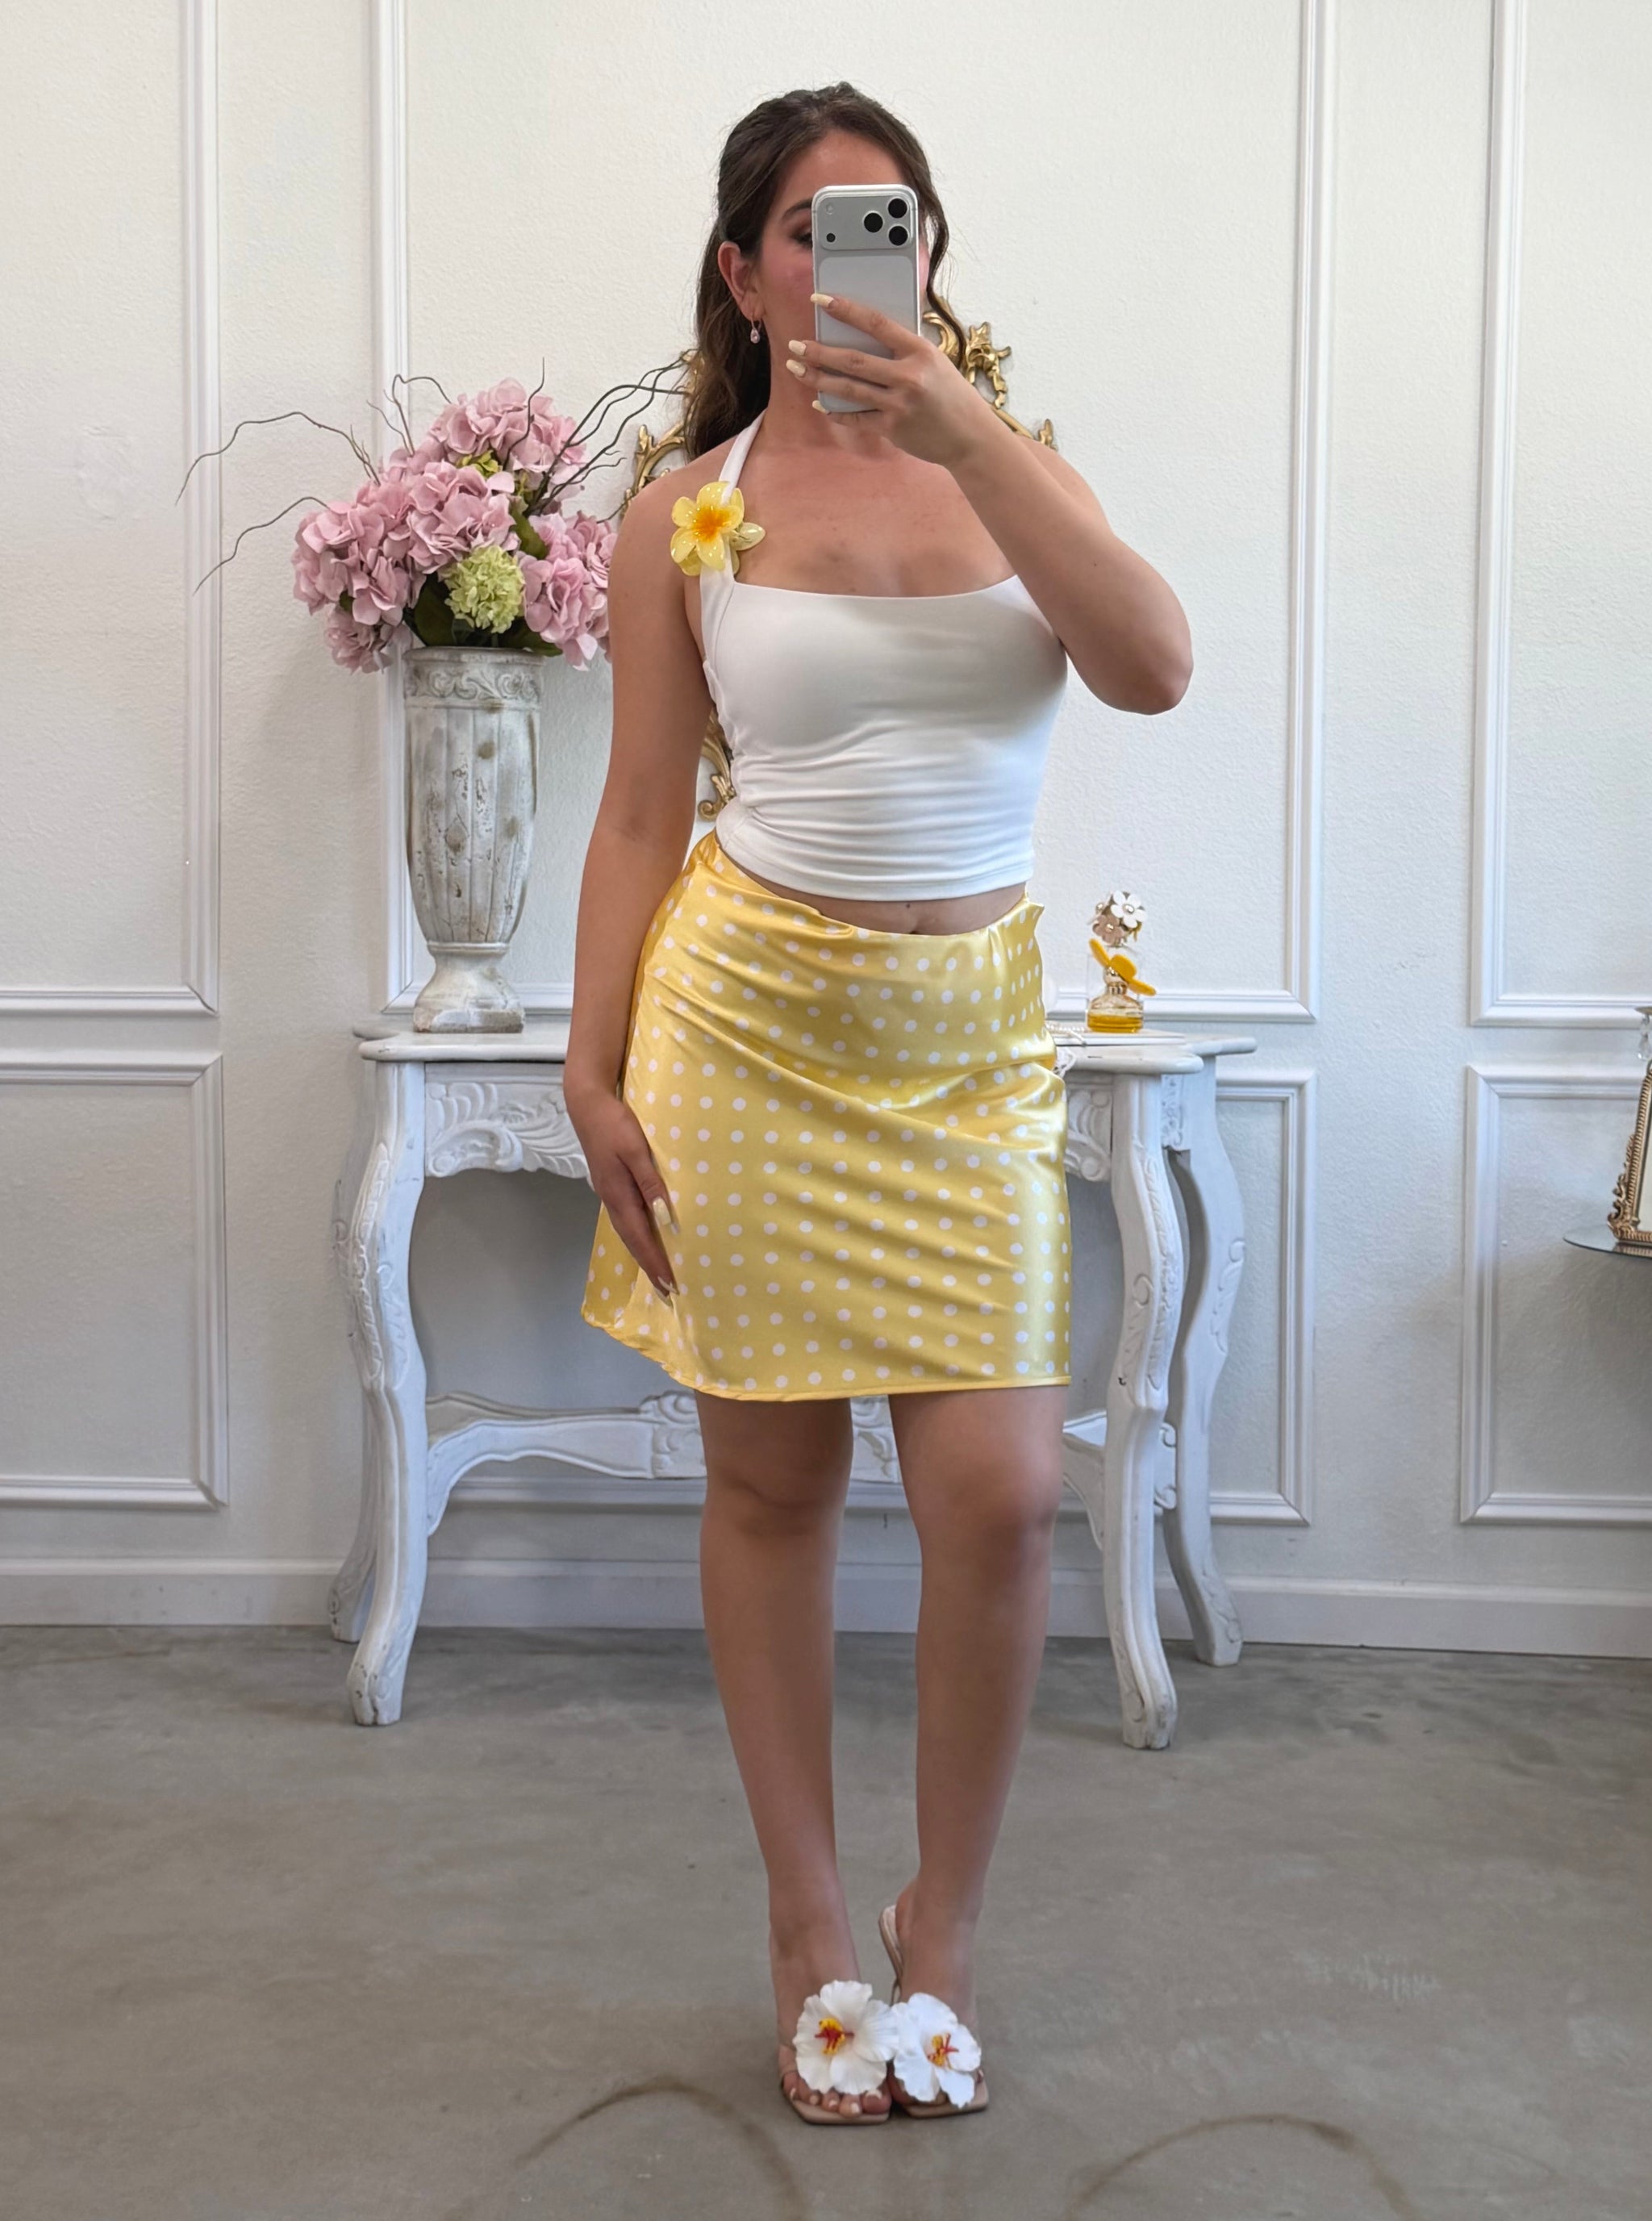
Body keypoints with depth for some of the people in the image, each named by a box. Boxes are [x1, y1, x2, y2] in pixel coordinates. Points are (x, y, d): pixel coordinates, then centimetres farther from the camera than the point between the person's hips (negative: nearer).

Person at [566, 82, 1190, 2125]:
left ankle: (944, 1929, 17)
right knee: (772, 1482, 5)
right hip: (751, 1015, -1)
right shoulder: (684, 517, 4)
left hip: (968, 1036, 1)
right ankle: (808, 1923, 23)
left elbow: (1152, 668, -10)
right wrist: (592, 1066, -4)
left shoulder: (1005, 467, 8)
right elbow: (640, 816, 4)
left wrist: (963, 429, -15)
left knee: (1000, 1494, -6)